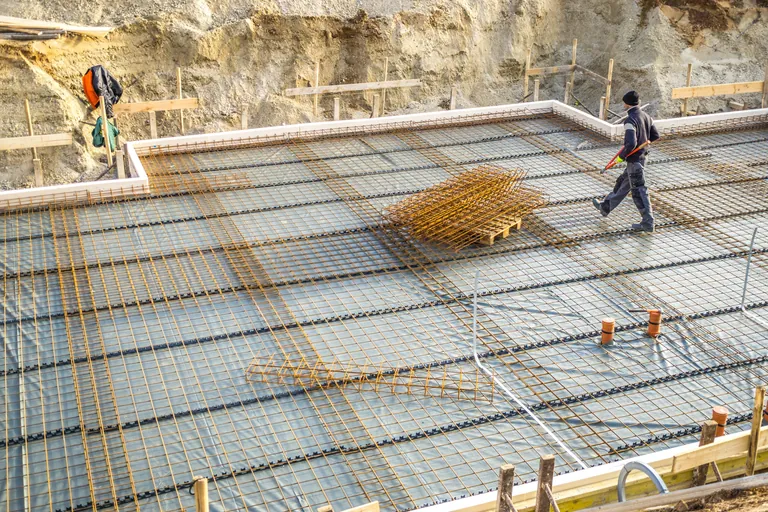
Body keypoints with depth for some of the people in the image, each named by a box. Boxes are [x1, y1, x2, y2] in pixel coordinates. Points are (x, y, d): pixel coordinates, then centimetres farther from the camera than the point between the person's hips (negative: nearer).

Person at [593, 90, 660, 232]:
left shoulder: (630, 121, -23)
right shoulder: (646, 116, 3)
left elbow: (631, 143, -30)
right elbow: (655, 136, 11)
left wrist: (621, 156, -15)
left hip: (634, 160, -9)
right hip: (642, 156, 9)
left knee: (639, 191, -3)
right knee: (622, 183, 22)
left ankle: (648, 223, 1)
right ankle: (606, 207, 39)